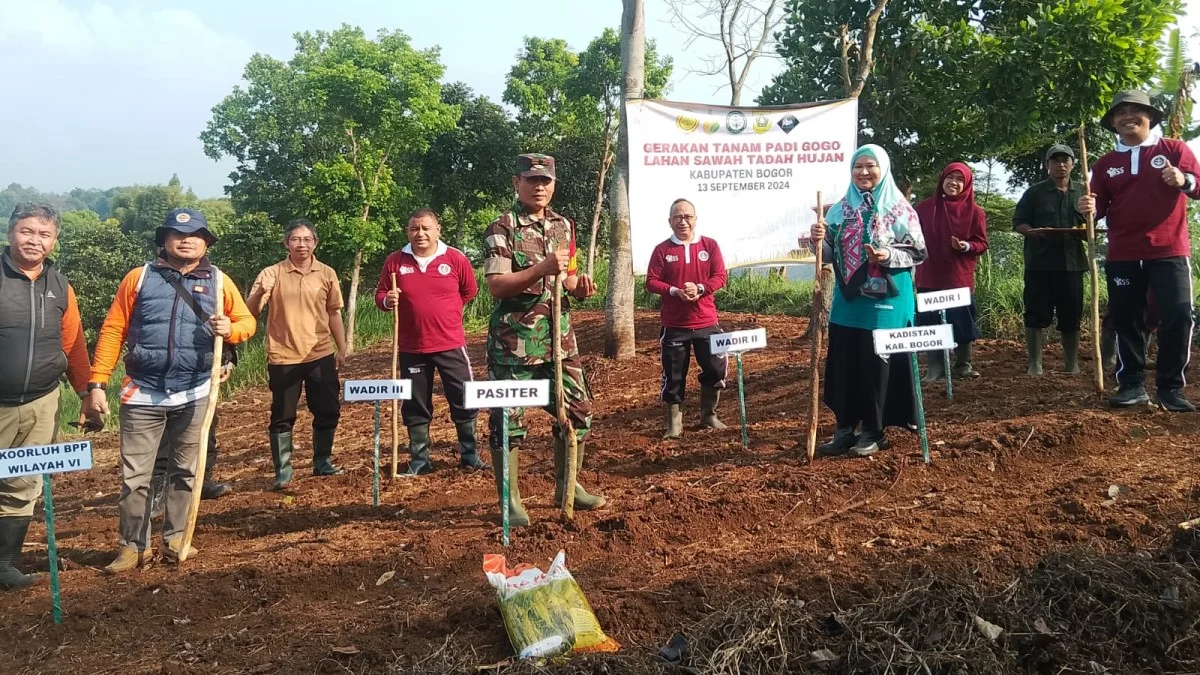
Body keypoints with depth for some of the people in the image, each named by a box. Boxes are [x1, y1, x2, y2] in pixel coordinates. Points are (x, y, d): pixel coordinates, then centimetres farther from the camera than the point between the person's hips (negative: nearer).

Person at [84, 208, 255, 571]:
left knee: (185, 472, 12)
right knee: (134, 475, 4)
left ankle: (175, 539, 25)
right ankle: (133, 546, 16)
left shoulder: (219, 281, 4)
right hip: (143, 394, -1)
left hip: (194, 395, 1)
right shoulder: (139, 278, 0)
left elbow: (247, 321, 8)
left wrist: (229, 329, -16)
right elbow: (112, 331, -2)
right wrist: (96, 383, -7)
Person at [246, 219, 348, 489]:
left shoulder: (327, 274, 3)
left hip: (321, 355, 3)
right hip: (283, 358, -2)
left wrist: (341, 348, 11)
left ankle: (322, 462, 26)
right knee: (282, 417, 4)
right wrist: (259, 292, -32)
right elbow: (250, 312, -12)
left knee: (328, 412, 9)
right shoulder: (272, 273, -6)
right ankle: (282, 473, 13)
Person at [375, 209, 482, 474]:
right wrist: (388, 300, -15)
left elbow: (470, 291, 12)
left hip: (451, 345, -1)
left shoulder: (456, 258, -3)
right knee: (415, 407, 9)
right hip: (412, 348, 1)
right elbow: (380, 296, 6)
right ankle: (419, 461, 20)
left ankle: (470, 457, 17)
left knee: (465, 402, 3)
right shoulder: (395, 261, -1)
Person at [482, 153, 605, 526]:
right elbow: (496, 286, -17)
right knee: (508, 417, -1)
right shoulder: (501, 228, -8)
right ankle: (510, 499, 12)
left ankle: (567, 485, 28)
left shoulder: (563, 226, 12)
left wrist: (580, 285, -3)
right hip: (514, 341, -6)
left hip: (559, 338, 6)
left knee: (578, 410, 10)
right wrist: (542, 268, -26)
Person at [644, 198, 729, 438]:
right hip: (674, 325, -2)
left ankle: (709, 416, 22)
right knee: (673, 375, 2)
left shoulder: (710, 245, 5)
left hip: (706, 322, 2)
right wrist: (675, 291, -20)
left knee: (717, 368, 3)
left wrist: (699, 288, -18)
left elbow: (720, 277, 0)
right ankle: (674, 423, 13)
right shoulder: (662, 250, 1)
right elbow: (651, 282, -3)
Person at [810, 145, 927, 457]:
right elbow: (831, 253, 8)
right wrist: (819, 239, -13)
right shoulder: (841, 208, 8)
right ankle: (845, 428, 18)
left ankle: (874, 432, 14)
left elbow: (918, 252, -4)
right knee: (842, 363, 6)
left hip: (884, 299, -4)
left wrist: (888, 256, -22)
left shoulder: (899, 209, -4)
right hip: (847, 298, 5)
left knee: (877, 364, 1)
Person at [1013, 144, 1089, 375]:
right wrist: (1036, 232, -17)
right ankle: (1034, 365, 2)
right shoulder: (1034, 192, 5)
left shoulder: (1083, 193, 14)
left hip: (1072, 262, 3)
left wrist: (1083, 231, -7)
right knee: (1037, 314, -3)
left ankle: (1072, 365, 15)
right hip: (1039, 263, -3)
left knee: (1071, 316, 6)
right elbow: (1018, 223, 2)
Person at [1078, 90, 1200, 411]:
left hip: (1169, 252, -2)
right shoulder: (1106, 164, 13)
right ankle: (1131, 385, 12)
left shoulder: (1174, 149, 6)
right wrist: (1088, 208, -12)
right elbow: (1099, 207, 12)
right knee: (1126, 320, 3)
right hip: (1122, 255, 2)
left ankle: (1170, 388, 1)